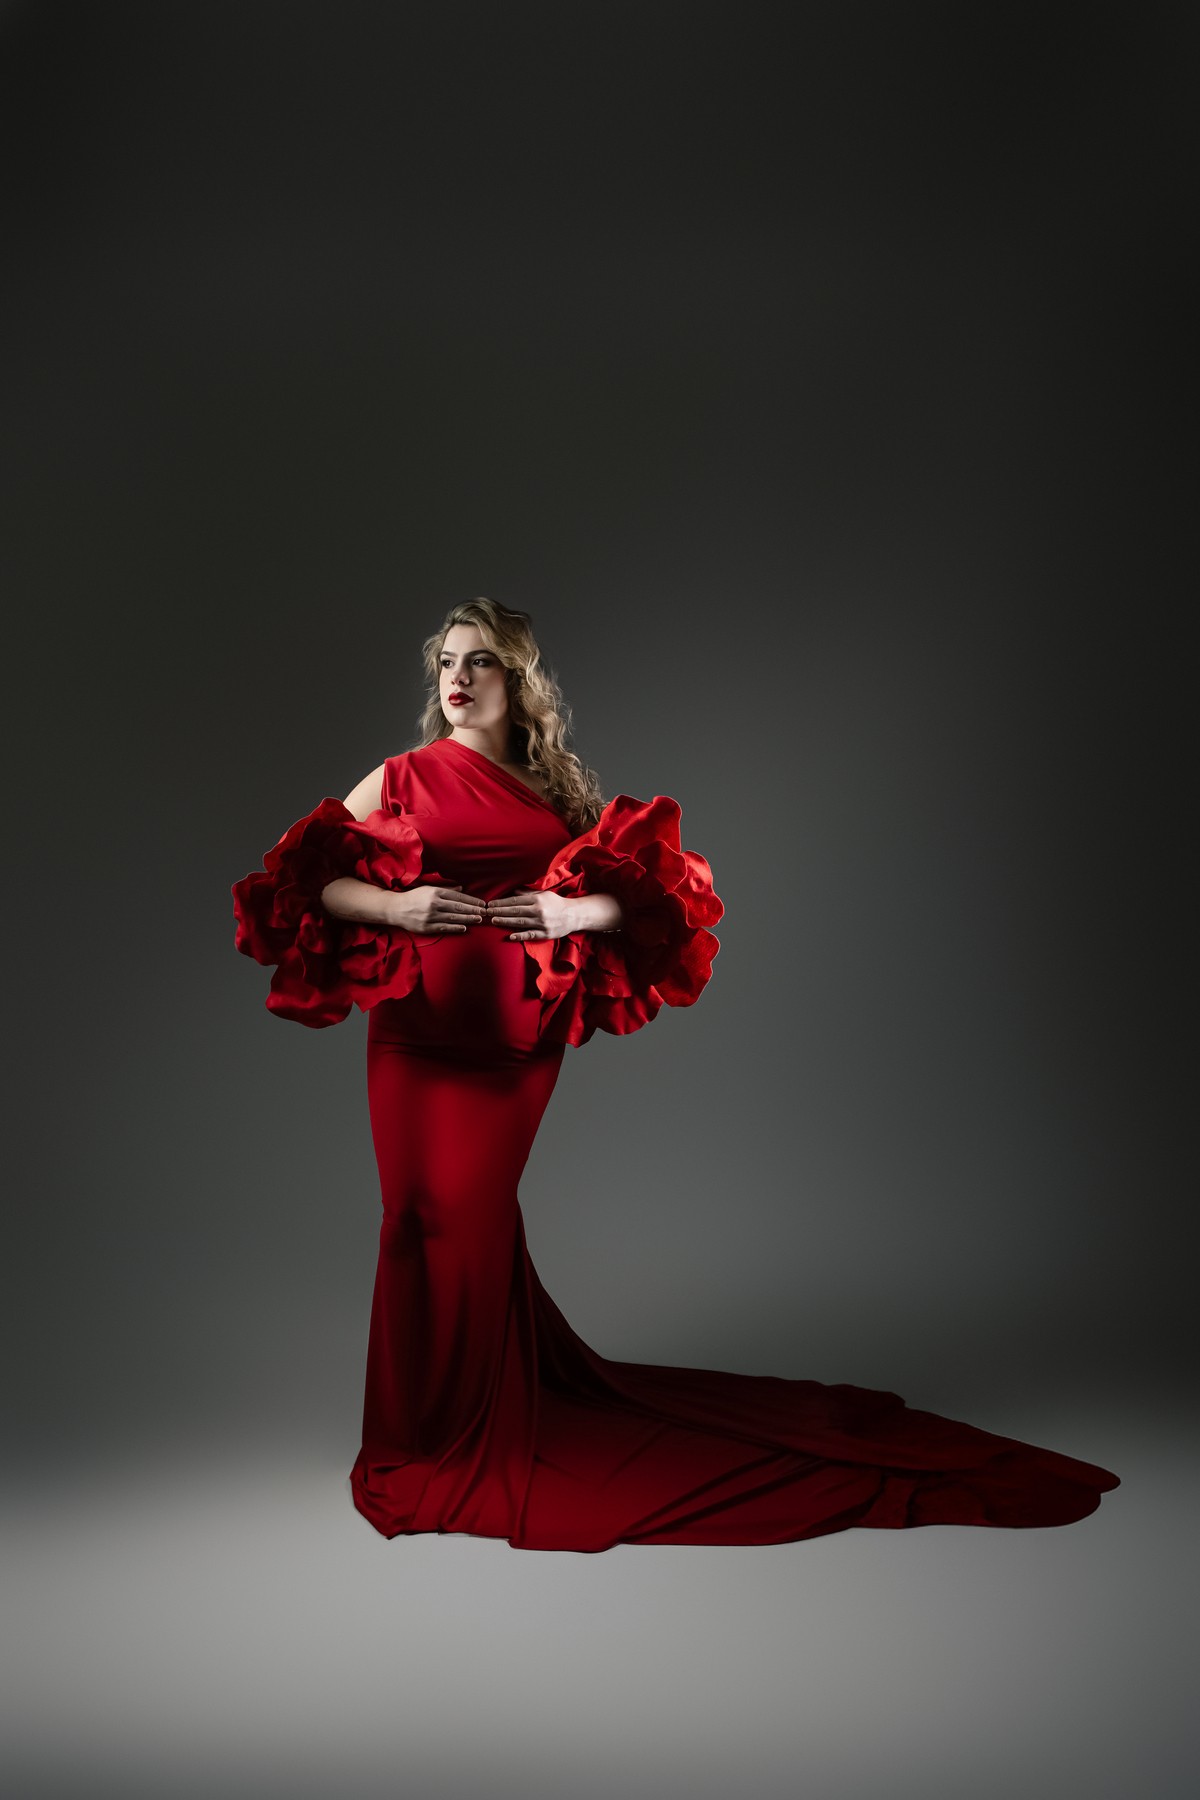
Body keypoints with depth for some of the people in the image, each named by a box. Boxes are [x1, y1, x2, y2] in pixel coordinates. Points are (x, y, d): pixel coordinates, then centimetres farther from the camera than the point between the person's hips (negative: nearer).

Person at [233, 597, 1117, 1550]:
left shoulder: (558, 787, 11)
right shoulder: (403, 777, 7)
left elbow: (643, 895, 11)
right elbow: (312, 881, 5)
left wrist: (569, 912, -7)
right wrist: (393, 906, -11)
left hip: (514, 1040, 0)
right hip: (419, 1036, 0)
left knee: (473, 1218, 2)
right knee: (431, 1219, 0)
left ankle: (474, 1424, 22)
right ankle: (430, 1434, 20)